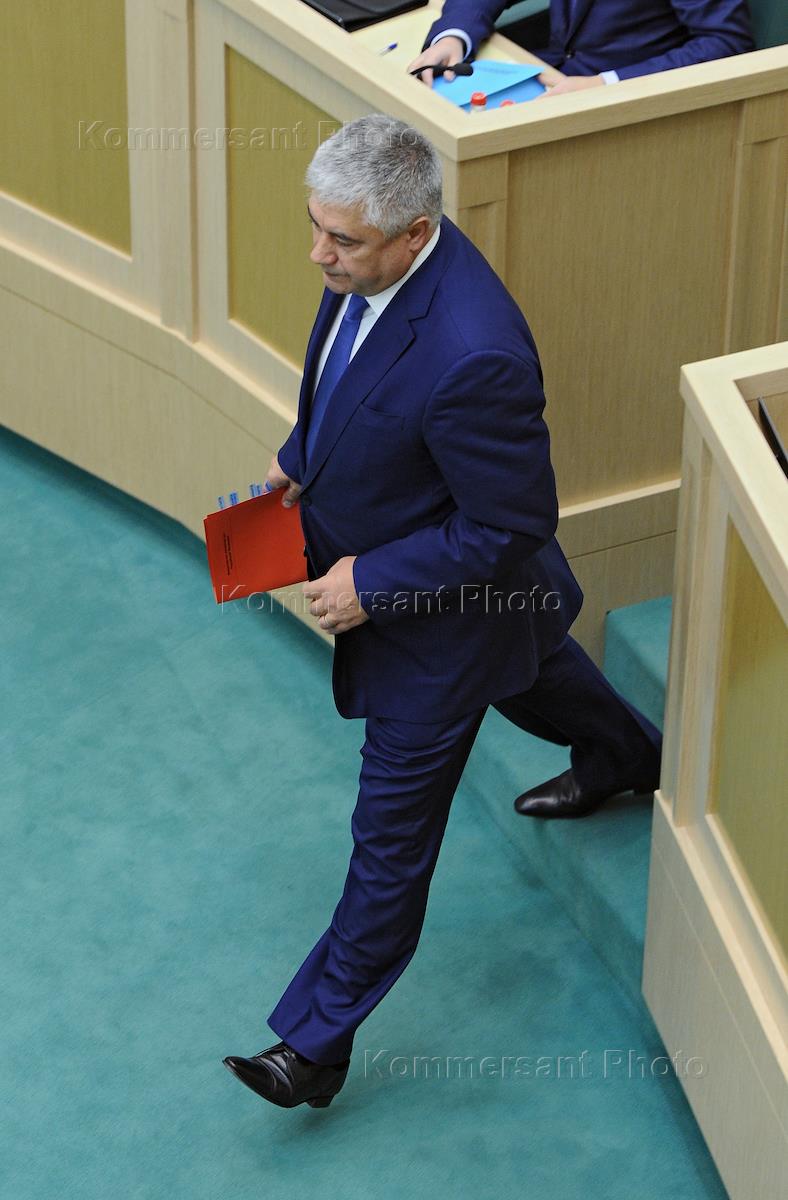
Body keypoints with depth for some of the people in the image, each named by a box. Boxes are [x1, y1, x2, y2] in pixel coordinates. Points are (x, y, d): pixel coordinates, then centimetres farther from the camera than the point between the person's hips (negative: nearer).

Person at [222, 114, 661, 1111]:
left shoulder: (472, 356, -43)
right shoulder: (372, 259, -17)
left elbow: (512, 525, -31)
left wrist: (372, 582, -25)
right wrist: (300, 462, -1)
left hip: (438, 616, -9)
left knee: (392, 836, 7)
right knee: (523, 673, 38)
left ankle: (319, 1043, 22)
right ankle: (625, 756, 69)